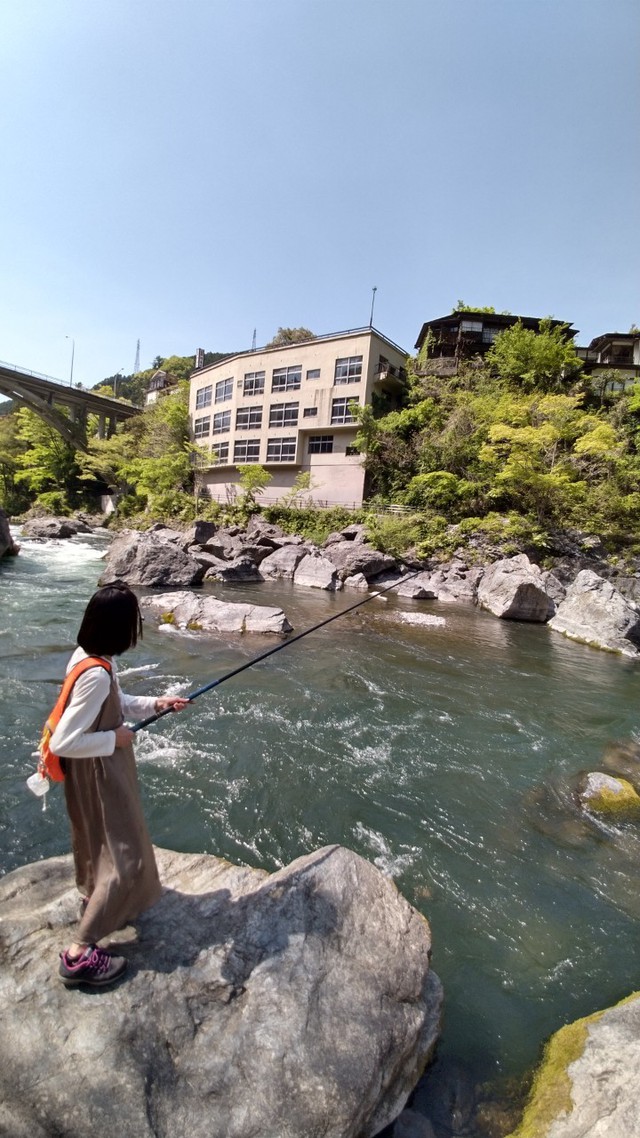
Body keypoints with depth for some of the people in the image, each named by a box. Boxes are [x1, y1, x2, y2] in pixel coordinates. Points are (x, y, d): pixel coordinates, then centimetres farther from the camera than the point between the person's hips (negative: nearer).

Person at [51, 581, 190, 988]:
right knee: (125, 856, 4)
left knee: (99, 839, 31)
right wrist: (114, 738, -21)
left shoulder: (88, 656, -5)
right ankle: (80, 954, 17)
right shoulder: (96, 675, -34)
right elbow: (62, 742, -32)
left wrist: (156, 703, 0)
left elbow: (115, 704, 9)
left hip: (99, 770, 10)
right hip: (97, 773, -10)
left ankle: (94, 899, 56)